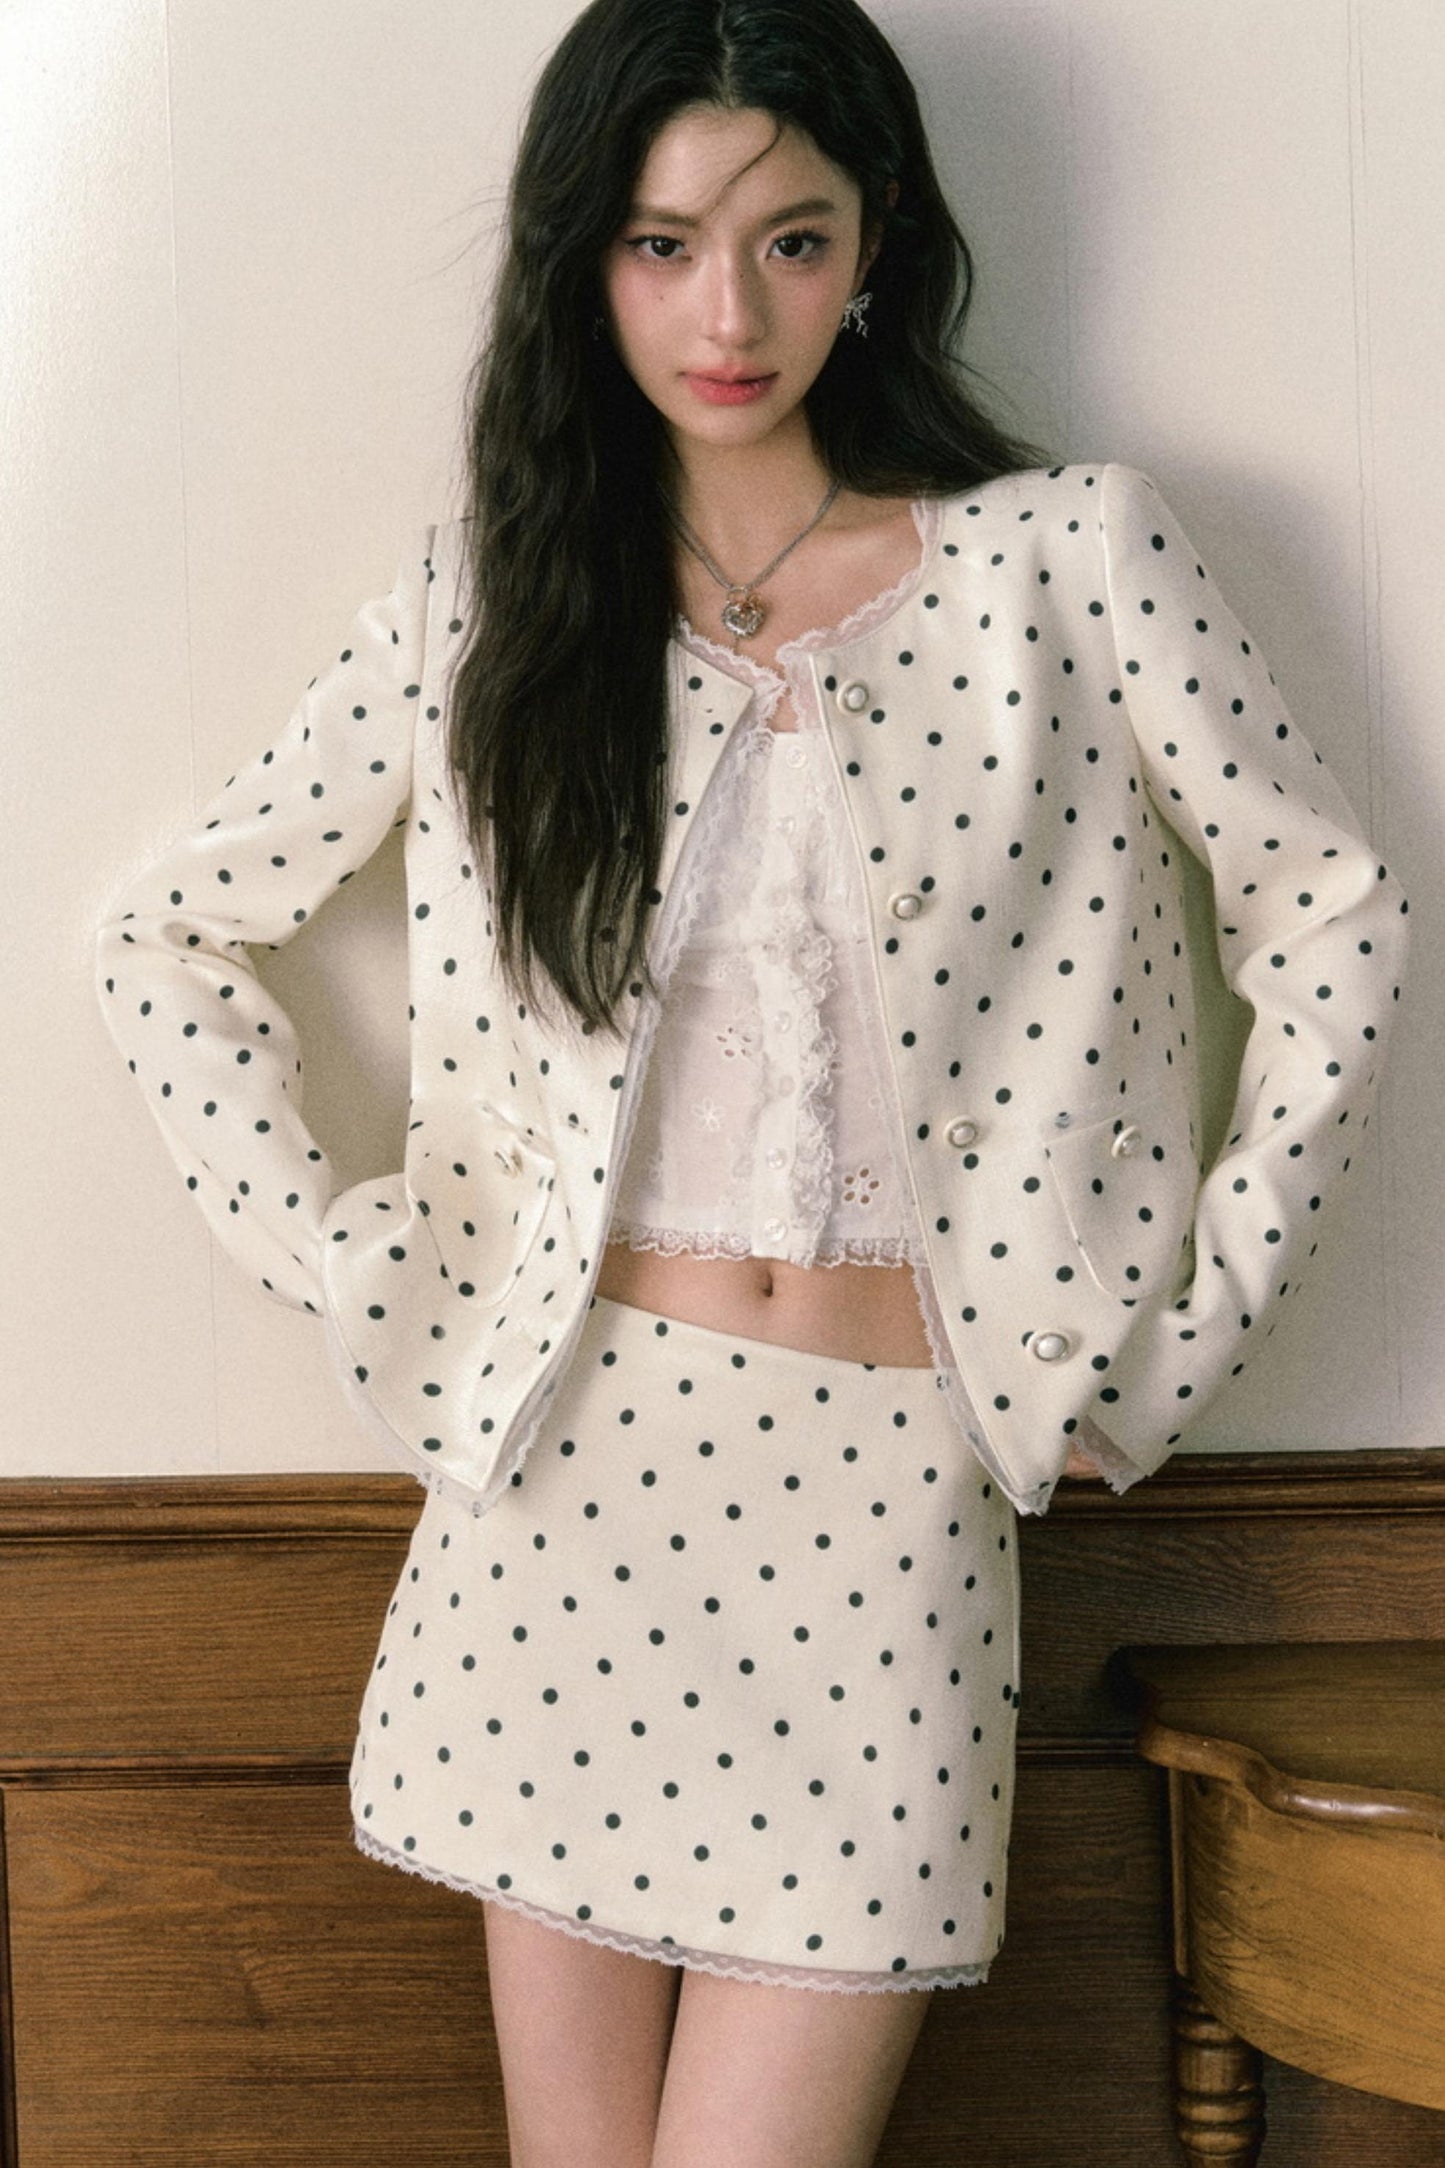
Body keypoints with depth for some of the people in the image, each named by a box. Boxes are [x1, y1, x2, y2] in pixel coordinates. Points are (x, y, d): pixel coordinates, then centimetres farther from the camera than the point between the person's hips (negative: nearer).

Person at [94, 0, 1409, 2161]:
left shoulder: (1070, 557, -1)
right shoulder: (484, 598, 4)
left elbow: (1330, 909, 4)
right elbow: (171, 943, 10)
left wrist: (1200, 1323, 2)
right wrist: (348, 1261, 2)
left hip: (898, 1472, -1)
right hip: (576, 1447, 2)